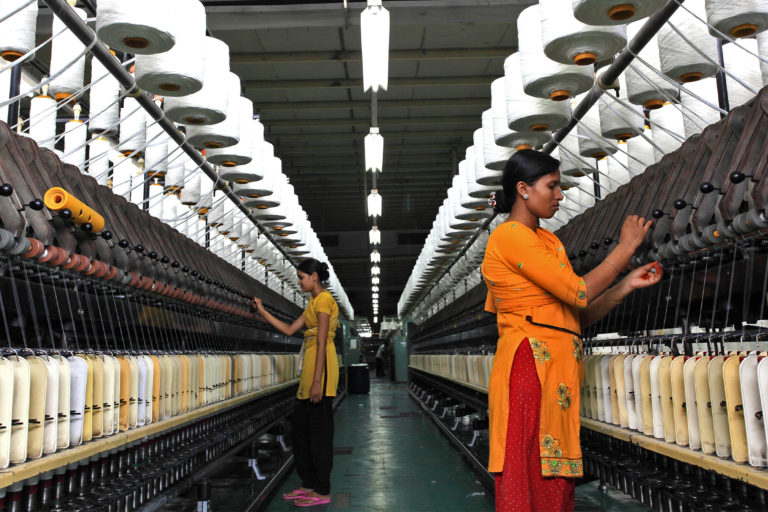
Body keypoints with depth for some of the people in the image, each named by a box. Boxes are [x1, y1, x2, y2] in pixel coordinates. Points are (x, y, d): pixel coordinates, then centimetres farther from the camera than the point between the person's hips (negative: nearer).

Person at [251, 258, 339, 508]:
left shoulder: (324, 300, -11)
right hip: (309, 365, 10)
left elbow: (322, 342, -17)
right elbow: (289, 329, 21)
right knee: (300, 424, 13)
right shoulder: (313, 302, 19)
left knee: (318, 427, -4)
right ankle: (309, 484, 23)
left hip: (321, 364, -10)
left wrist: (317, 381, -21)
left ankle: (322, 491, 6)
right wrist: (262, 312, 19)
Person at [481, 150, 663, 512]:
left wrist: (627, 285, 7)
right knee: (528, 481, -5)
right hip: (530, 365, -9)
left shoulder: (545, 239, 21)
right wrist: (626, 246, -1)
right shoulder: (511, 236, -7)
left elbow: (579, 316, 17)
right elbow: (577, 292, -13)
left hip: (559, 370, 9)